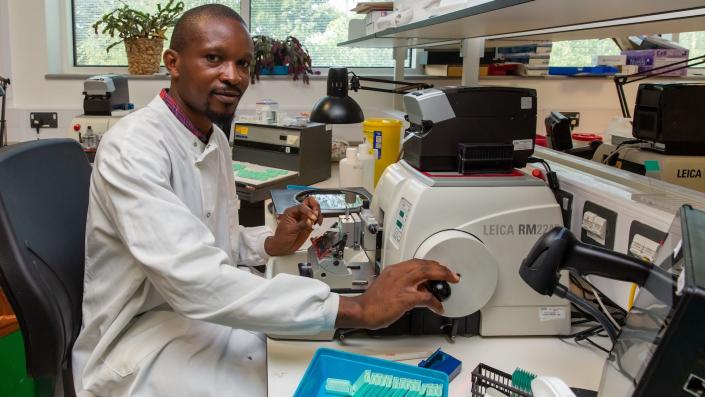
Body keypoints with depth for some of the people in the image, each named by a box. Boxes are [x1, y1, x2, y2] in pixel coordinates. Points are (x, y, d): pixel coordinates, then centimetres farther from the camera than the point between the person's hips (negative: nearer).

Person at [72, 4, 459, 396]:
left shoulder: (214, 138, 6)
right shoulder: (132, 147, -24)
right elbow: (194, 280, -36)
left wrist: (271, 243, -6)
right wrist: (357, 308, -40)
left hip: (206, 315, 8)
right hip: (144, 336, -8)